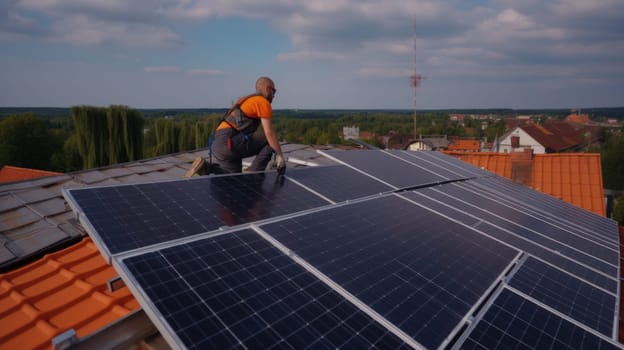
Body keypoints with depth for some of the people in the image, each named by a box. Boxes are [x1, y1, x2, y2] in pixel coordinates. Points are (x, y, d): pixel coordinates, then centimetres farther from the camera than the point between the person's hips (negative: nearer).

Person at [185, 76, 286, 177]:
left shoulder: (248, 100, 25)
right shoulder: (263, 102, -4)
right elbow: (269, 133, -11)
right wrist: (280, 156, -6)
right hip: (228, 143, -10)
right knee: (269, 141, -6)